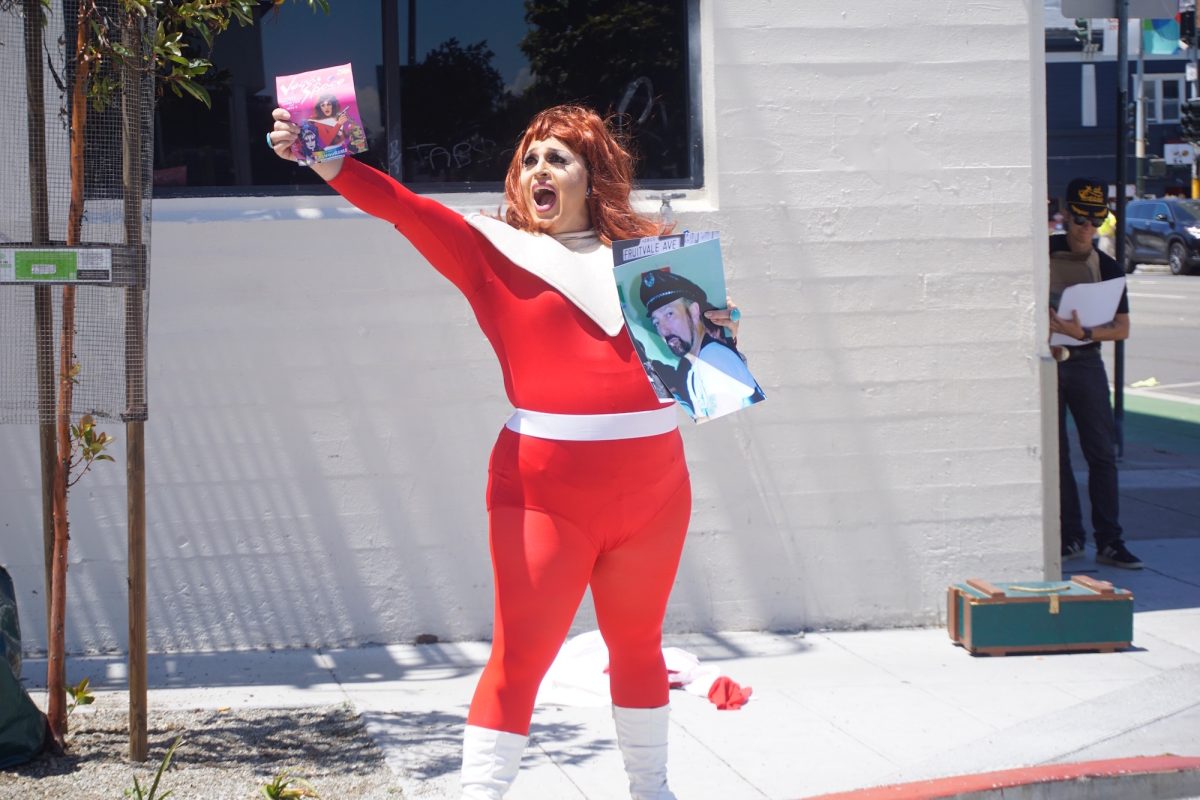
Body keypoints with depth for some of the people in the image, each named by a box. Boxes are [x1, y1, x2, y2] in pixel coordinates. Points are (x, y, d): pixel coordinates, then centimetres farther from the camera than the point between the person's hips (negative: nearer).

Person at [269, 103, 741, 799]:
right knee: (521, 655, -6)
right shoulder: (493, 251, 4)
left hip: (653, 484, 3)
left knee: (638, 643, 17)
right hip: (547, 490, -3)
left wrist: (712, 326, -1)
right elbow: (407, 209, -11)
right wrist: (330, 166, -25)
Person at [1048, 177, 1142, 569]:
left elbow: (1122, 328, -2)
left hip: (1084, 362, 0)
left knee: (1102, 452, -4)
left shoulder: (1107, 268, 2)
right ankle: (1070, 537, 11)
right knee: (1054, 453, 3)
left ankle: (1109, 541, -1)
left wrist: (1082, 332, -19)